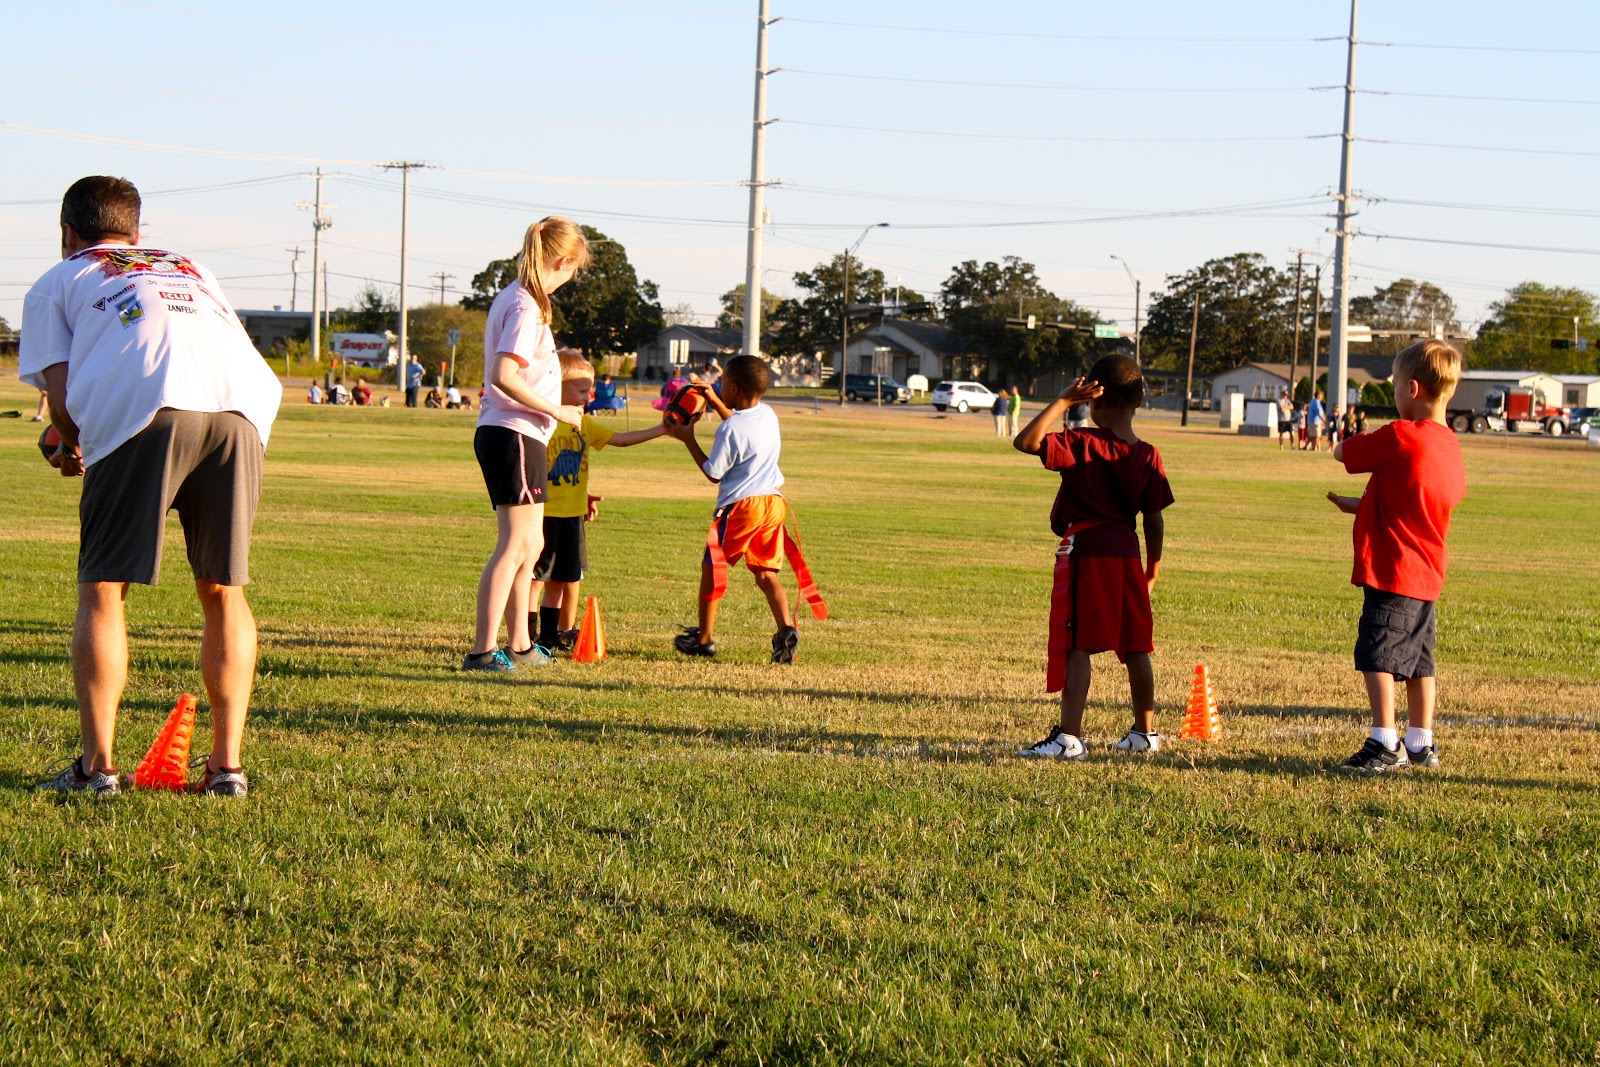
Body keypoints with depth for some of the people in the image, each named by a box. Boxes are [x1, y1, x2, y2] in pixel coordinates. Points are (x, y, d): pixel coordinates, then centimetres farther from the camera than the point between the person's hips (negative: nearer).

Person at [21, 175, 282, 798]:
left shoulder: (57, 283, 26)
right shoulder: (192, 271, 38)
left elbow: (61, 391, 11)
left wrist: (72, 448, 32)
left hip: (143, 412, -3)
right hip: (241, 408, 4)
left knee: (102, 589, 6)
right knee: (223, 592, 14)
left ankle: (98, 763, 0)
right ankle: (226, 764, 10)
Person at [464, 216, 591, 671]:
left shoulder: (513, 299, 14)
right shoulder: (526, 307, -16)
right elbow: (503, 376, -25)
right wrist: (558, 411, -17)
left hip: (503, 434, 10)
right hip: (516, 435, -10)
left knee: (529, 544, 18)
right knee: (516, 544, -9)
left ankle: (519, 644, 26)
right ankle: (482, 651, -11)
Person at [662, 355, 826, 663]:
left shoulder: (730, 429, -17)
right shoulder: (768, 415, 6)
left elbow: (713, 473, -10)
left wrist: (688, 439, -3)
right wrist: (714, 402, 26)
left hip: (740, 505, -7)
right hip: (773, 502, 7)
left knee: (712, 566, 10)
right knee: (766, 572, 11)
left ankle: (704, 637, 16)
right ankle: (786, 628, -11)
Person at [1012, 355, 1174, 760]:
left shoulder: (1082, 444, -12)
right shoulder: (1148, 455, 4)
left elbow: (1026, 441, -22)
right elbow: (1155, 521, 6)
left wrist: (1064, 400, -17)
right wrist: (1152, 571, 15)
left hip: (1084, 551, -5)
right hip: (1127, 554, 6)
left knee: (1076, 647, -8)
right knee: (1135, 649, 14)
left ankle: (1070, 737, -15)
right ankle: (1145, 732, 26)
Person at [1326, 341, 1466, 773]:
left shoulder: (1399, 437, -17)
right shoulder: (1450, 445, 9)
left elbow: (1341, 452, -7)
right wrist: (1363, 505, 26)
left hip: (1391, 569, -9)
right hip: (1427, 573, 9)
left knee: (1377, 656, -6)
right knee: (1418, 660, 15)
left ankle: (1384, 744, -9)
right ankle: (1420, 744, 22)